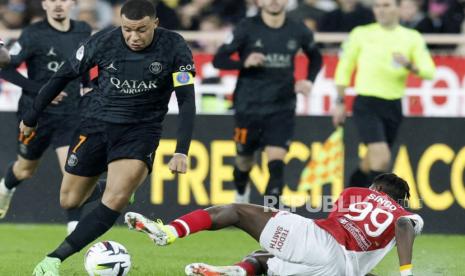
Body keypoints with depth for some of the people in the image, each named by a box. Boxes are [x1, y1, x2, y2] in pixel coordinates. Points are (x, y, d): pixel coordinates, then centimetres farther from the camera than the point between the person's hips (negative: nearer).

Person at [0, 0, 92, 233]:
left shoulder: (83, 31, 1)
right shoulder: (34, 35, -14)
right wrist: (39, 90, -20)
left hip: (70, 114, 2)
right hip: (36, 113, -2)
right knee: (26, 170, 17)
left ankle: (74, 227, -12)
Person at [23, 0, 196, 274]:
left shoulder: (174, 48, -14)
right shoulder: (103, 42, -11)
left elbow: (187, 101, -11)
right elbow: (63, 76, 2)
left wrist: (181, 151, -21)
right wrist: (31, 117, 9)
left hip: (141, 130, -2)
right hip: (96, 125, 2)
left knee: (116, 200, -24)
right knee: (69, 202, 1)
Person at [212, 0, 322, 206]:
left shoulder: (298, 31, 0)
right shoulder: (247, 28, -7)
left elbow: (315, 58, 19)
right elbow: (218, 60, -7)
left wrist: (309, 81, 0)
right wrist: (244, 62, -26)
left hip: (282, 109, 0)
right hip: (249, 107, 0)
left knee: (276, 162, -15)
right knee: (245, 160, 16)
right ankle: (241, 193, 49)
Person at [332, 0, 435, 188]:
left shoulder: (412, 38, 5)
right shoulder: (361, 34, 1)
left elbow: (429, 72, -3)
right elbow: (344, 68, 9)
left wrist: (408, 65, -23)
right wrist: (340, 102, 5)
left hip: (393, 107, 3)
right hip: (367, 105, -3)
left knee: (371, 163, 14)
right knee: (382, 158, -20)